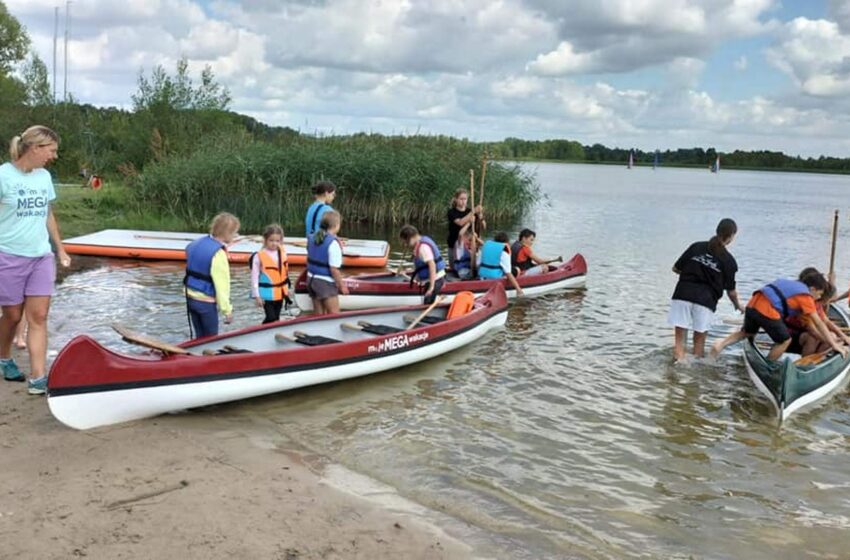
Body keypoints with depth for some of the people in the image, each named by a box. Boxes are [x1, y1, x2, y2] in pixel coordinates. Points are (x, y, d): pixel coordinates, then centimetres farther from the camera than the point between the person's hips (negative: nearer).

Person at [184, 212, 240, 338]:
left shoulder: (196, 244, 3)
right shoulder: (218, 253, -22)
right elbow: (222, 285, -20)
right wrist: (227, 310, -16)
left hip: (191, 298, 8)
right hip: (206, 302, -8)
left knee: (200, 338, 17)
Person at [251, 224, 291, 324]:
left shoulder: (282, 253, 2)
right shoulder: (259, 256, -14)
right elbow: (254, 278, -11)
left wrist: (287, 289, 16)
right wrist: (256, 296, -11)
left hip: (280, 293, 5)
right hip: (266, 294, -5)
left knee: (276, 318, 14)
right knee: (271, 319, -10)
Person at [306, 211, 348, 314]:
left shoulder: (313, 237, 4)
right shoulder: (333, 243, -20)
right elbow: (334, 269, -21)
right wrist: (342, 286, -11)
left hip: (311, 279, 8)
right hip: (326, 282, -8)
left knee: (319, 315, 17)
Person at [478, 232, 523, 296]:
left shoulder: (486, 244, 5)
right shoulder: (505, 251, -10)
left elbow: (478, 264, 7)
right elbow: (508, 273, -14)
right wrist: (518, 289, -11)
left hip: (482, 276, 6)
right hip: (496, 278, -6)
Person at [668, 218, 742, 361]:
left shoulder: (696, 247, 10)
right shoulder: (728, 261, 4)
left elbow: (676, 268, 12)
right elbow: (731, 290, 10)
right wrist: (738, 305, 29)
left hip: (682, 295, 2)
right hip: (706, 300, -1)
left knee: (679, 343, 2)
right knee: (699, 343, 11)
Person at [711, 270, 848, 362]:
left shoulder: (792, 285, 29)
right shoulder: (806, 297, 5)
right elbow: (818, 324, 4)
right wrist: (833, 344, 10)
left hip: (752, 304, 8)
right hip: (767, 311, -8)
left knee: (747, 332, 30)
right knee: (784, 340, 12)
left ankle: (722, 343, 8)